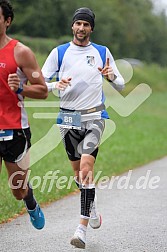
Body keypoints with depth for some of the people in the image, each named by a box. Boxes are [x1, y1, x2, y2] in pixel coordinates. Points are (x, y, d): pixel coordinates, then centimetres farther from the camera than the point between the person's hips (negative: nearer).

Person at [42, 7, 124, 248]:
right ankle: (92, 208, 38)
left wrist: (111, 76, -14)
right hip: (69, 118, 2)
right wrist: (56, 85, -20)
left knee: (86, 167, -18)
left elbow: (121, 85, 8)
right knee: (78, 171, 10)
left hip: (94, 117, -2)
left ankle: (82, 228, -20)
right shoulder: (59, 53, 3)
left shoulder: (102, 52, 4)